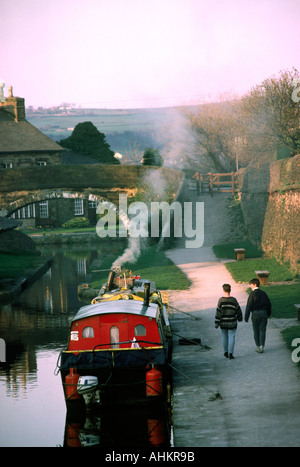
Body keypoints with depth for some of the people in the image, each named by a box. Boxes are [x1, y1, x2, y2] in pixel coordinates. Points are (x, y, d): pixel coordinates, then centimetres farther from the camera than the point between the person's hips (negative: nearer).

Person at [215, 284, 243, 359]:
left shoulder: (221, 300, -11)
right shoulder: (233, 300, -9)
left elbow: (218, 312, -11)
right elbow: (238, 310, 1)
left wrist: (216, 323, -6)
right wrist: (240, 318, 20)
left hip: (223, 323, 1)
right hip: (232, 323, -1)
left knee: (224, 337, 15)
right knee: (231, 337, 3)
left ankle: (226, 352, 25)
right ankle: (230, 353, -5)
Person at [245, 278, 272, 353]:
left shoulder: (252, 294, -7)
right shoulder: (263, 293, 9)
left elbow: (249, 306, -10)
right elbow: (269, 304, 13)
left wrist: (246, 317, -7)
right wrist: (268, 314, 24)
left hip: (255, 313, -4)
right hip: (264, 313, 4)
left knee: (256, 331, 9)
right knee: (262, 330, 4)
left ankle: (258, 347, 12)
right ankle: (261, 347, -3)